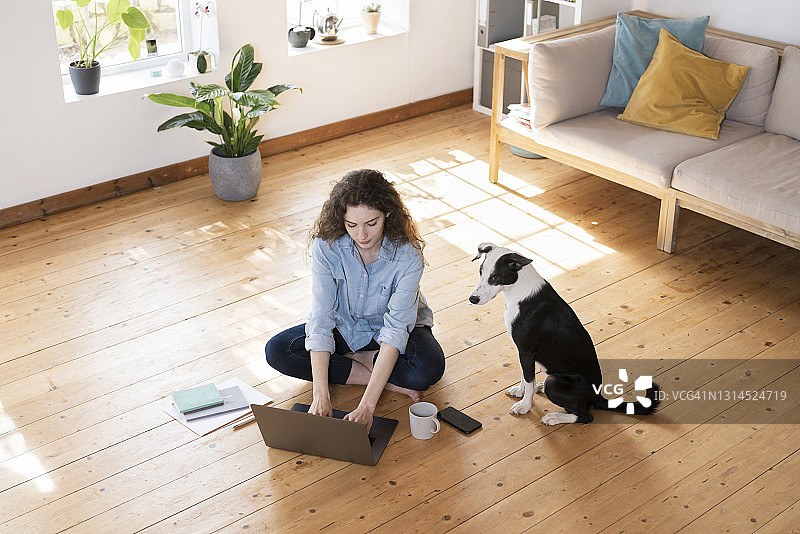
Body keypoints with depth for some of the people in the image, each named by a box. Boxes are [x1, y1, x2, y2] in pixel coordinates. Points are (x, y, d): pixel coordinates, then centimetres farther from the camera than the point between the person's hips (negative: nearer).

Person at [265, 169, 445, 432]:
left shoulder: (407, 253, -31)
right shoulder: (327, 245, -26)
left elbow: (396, 329, -35)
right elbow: (320, 319, -28)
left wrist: (367, 405, -43)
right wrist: (321, 395, -37)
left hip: (395, 328, -3)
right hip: (345, 328, 3)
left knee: (428, 368, -34)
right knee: (278, 351, -21)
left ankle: (352, 360, -8)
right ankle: (385, 379, -17)